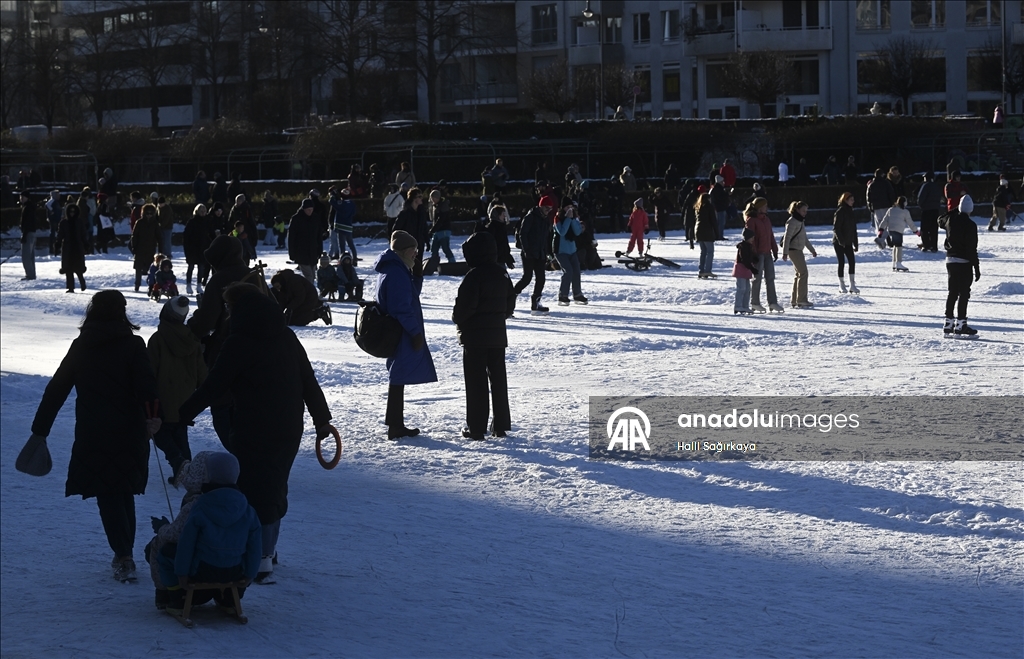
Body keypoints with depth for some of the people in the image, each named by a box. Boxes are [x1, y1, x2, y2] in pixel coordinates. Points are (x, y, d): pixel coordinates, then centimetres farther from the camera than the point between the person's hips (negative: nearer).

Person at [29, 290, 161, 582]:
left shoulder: (81, 347, 5)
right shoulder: (132, 345, -1)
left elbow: (56, 389, 7)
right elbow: (146, 383, -16)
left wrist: (40, 429, 12)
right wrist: (152, 415, -23)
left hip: (92, 437, 0)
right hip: (129, 434, 0)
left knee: (108, 496, 4)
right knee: (124, 492, 16)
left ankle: (124, 557, -9)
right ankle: (125, 555, 21)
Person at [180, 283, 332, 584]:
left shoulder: (240, 342, -13)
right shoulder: (286, 337, 8)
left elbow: (213, 387, -14)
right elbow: (309, 381, 11)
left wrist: (181, 415, -9)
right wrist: (322, 418, 20)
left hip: (253, 432, -7)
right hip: (289, 431, 7)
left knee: (252, 491, -2)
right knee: (275, 488, 19)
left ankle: (261, 561, -4)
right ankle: (268, 550, 30)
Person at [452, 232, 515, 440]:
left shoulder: (474, 275, -17)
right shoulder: (502, 274, 6)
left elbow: (464, 305, -20)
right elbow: (510, 303, 13)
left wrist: (457, 319, 0)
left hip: (475, 337, -7)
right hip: (497, 335, 7)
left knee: (476, 381, -2)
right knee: (498, 379, 13)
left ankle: (476, 427, -2)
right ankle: (501, 425, 15)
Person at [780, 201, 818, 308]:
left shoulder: (800, 221, 18)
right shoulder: (792, 222, -12)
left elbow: (804, 238, 27)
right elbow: (787, 237, -18)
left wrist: (812, 250, 30)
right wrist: (785, 252, -25)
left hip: (798, 250, 10)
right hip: (794, 250, -10)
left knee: (798, 274, 10)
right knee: (803, 273, -12)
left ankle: (794, 301, 14)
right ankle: (801, 300, -13)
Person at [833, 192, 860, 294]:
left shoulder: (850, 212, 11)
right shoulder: (840, 212, -13)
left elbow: (853, 228, 17)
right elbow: (836, 228, -17)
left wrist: (855, 243, 15)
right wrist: (841, 240, -23)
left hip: (848, 243, 7)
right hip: (839, 243, -7)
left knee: (852, 262, -1)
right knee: (842, 263, -2)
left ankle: (852, 285, 2)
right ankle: (842, 286, 8)